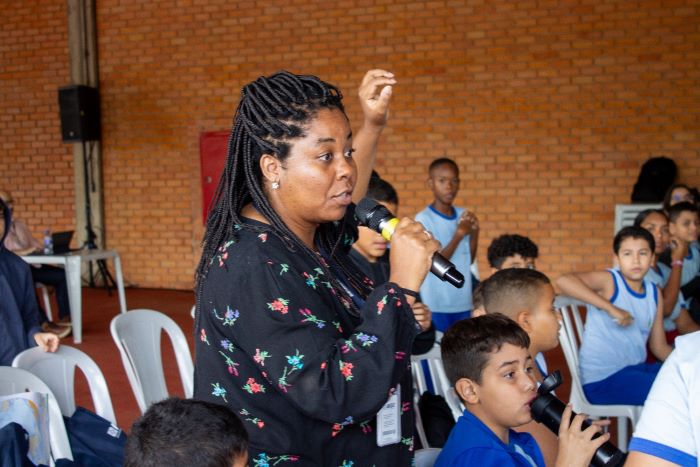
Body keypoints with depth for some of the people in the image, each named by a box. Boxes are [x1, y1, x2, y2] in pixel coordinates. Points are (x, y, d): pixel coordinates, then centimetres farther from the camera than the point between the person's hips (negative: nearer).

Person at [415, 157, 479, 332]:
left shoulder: (464, 215, 6)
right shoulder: (423, 219, -10)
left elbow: (469, 260, 11)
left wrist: (474, 233, -4)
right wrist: (459, 234, -20)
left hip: (464, 303, 5)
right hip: (436, 305, -5)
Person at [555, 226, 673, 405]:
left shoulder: (654, 293, 9)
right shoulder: (609, 281, -10)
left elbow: (659, 346, 12)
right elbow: (564, 281, -30)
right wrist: (611, 308, -30)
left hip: (636, 369, 7)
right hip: (602, 378, -7)